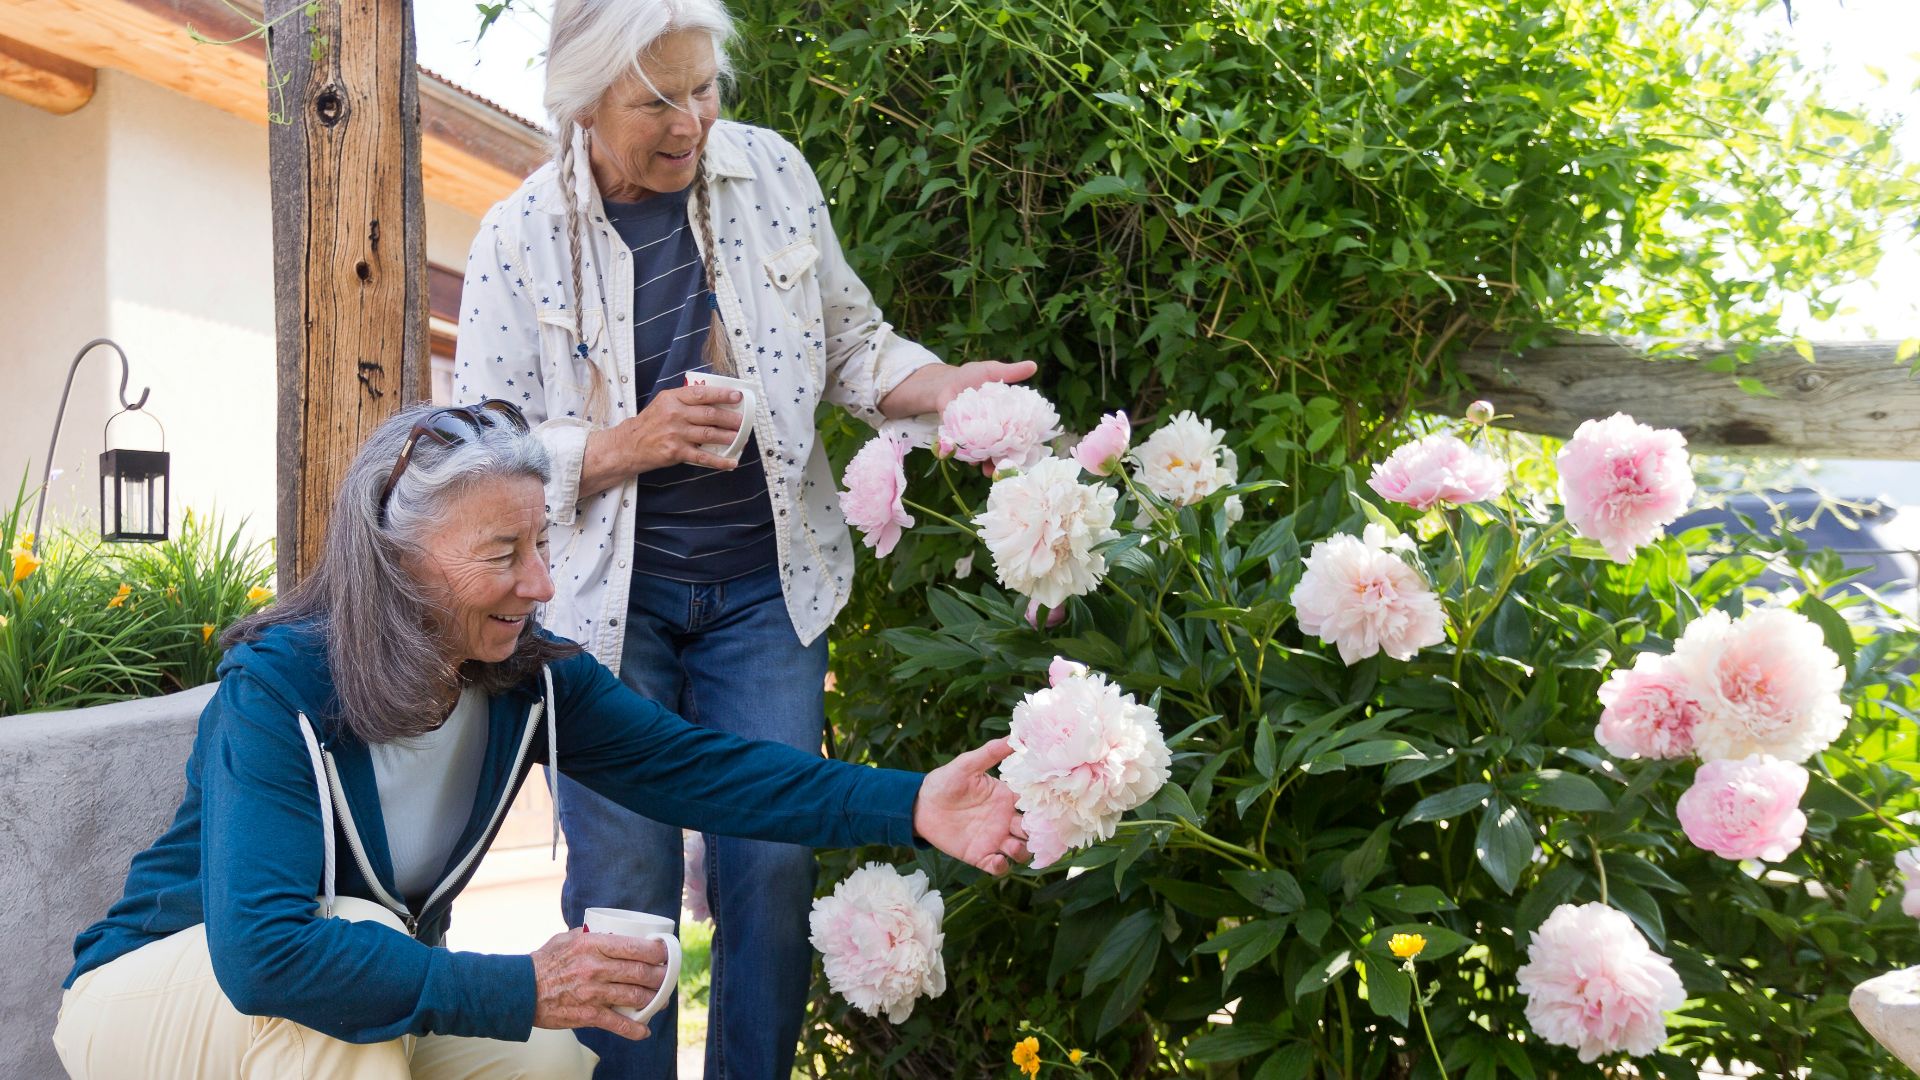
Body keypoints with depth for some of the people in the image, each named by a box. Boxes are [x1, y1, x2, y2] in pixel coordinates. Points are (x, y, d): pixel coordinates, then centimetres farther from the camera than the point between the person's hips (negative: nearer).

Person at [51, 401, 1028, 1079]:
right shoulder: (279, 686, -31)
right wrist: (521, 990, -41)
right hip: (159, 989, -5)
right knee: (357, 928, -33)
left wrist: (907, 804, -30)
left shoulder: (531, 678, -14)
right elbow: (259, 946, -41)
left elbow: (694, 769, -19)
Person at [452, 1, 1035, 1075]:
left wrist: (944, 387, -11)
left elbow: (849, 339, 9)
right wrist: (629, 443, -20)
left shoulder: (772, 171, 2)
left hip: (765, 588, 2)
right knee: (622, 883, 0)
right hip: (610, 598, -1)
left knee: (774, 866, 1)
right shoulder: (521, 237, -4)